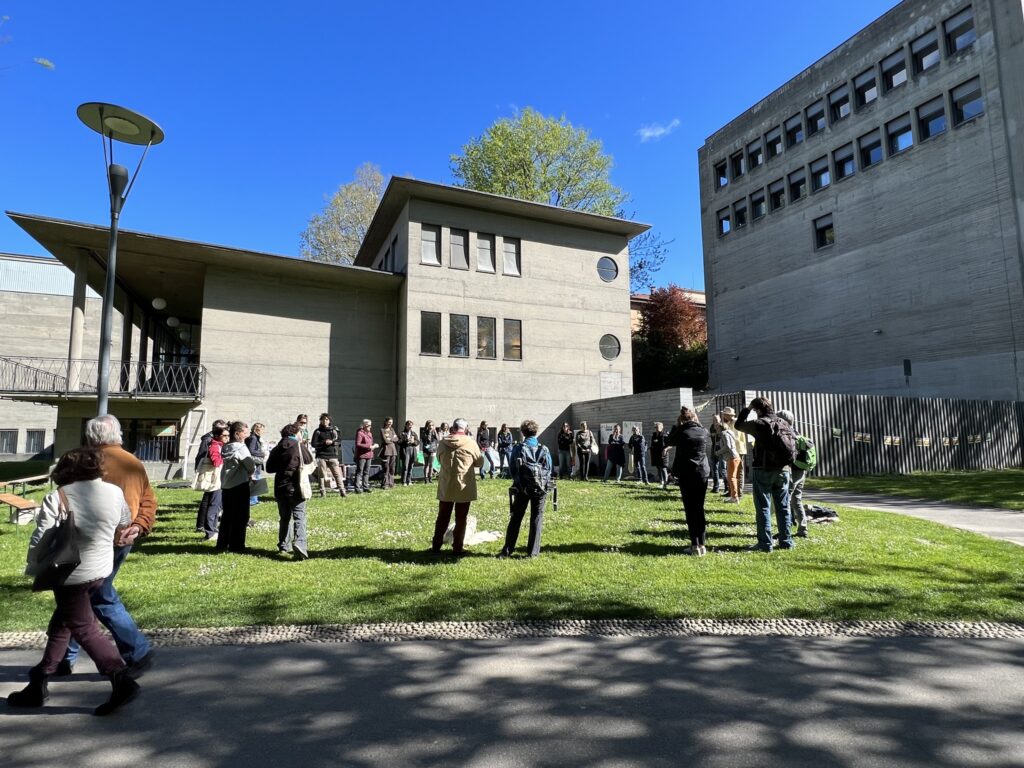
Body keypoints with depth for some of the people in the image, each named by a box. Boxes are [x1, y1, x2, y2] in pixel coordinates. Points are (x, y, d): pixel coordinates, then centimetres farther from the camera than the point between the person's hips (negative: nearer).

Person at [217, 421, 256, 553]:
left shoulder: (225, 447, 8)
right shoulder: (241, 447, -15)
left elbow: (229, 464, 12)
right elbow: (251, 466, -14)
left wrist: (247, 474, 8)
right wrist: (250, 474, 8)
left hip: (226, 485, 8)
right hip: (240, 485, -8)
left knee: (227, 515, 16)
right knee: (240, 516, 1)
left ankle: (222, 544, 21)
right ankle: (236, 545, 5)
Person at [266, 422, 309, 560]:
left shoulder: (276, 449, 5)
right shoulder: (299, 447, -7)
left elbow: (269, 468, 8)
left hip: (280, 488, 5)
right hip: (295, 487, -5)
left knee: (285, 517, 17)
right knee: (299, 517, -8)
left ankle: (284, 544, 23)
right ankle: (299, 543, -25)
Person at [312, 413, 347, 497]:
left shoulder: (334, 430, 10)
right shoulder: (318, 431, 6)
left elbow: (339, 441, 7)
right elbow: (313, 444, 1)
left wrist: (332, 442, -11)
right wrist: (324, 443, -11)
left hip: (333, 456, 1)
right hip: (321, 456, 0)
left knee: (337, 474, -3)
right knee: (322, 475, 1)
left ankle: (342, 491, -1)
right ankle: (323, 492, 7)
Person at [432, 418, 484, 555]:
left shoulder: (443, 443, -3)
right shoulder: (471, 443, -11)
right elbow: (480, 462, 0)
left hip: (445, 487, 3)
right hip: (464, 487, -3)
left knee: (442, 517, 15)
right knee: (461, 519, 9)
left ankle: (436, 545, 20)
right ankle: (457, 547, 12)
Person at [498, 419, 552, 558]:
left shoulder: (517, 449, -5)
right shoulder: (544, 450, -4)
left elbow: (511, 470, 0)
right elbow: (549, 471, 1)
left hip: (521, 489, 0)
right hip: (540, 489, 0)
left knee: (515, 519, 9)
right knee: (536, 519, 8)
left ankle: (507, 550, 12)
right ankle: (533, 551, 9)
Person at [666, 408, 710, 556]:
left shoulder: (681, 432, -11)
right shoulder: (704, 432, 0)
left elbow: (668, 441, 7)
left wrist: (676, 426, 10)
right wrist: (697, 422, 16)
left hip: (686, 475, -3)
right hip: (703, 474, 3)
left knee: (690, 510, 2)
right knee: (700, 508, 11)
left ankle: (695, 545, -1)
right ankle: (702, 544, 11)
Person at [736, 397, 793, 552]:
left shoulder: (759, 423, -12)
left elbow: (738, 425, 0)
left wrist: (747, 409, 6)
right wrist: (787, 460, 12)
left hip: (763, 471, -5)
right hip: (782, 470, 5)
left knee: (763, 507, 1)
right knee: (783, 507, 13)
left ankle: (765, 543, 1)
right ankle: (786, 541, 18)